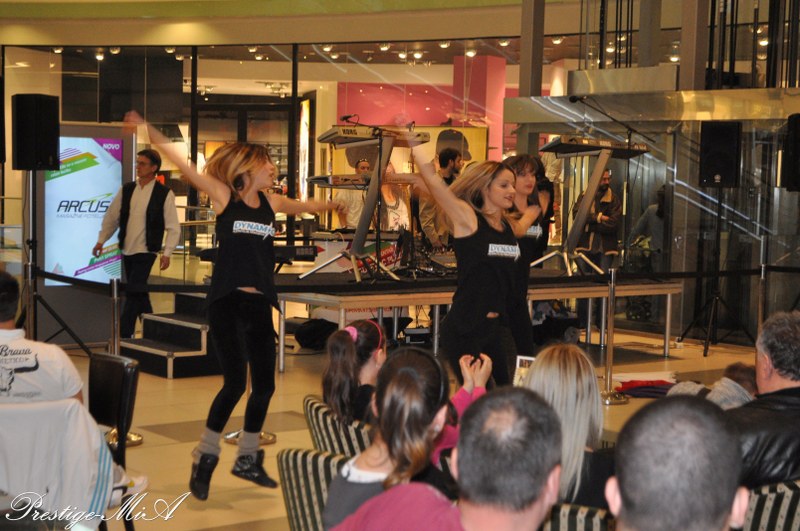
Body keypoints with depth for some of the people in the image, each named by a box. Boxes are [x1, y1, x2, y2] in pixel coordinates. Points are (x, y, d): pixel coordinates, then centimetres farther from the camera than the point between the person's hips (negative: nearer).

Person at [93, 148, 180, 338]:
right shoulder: (126, 190, 7)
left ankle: (122, 336, -10)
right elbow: (111, 216, 13)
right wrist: (101, 240, 9)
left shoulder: (164, 194, -7)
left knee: (133, 294, -12)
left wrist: (167, 253, -14)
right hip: (127, 251, 5)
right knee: (139, 294, 12)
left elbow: (173, 227, -7)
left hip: (145, 252, -5)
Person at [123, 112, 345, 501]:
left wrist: (331, 205, 46)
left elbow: (305, 206, 31)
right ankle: (205, 458, 8)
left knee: (264, 384, 7)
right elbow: (183, 166, -10)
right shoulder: (224, 197, -3)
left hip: (259, 304, 5)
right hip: (227, 302, -5)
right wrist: (148, 131, -17)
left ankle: (247, 459, 26)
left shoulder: (272, 203, 10)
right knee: (235, 383, -10)